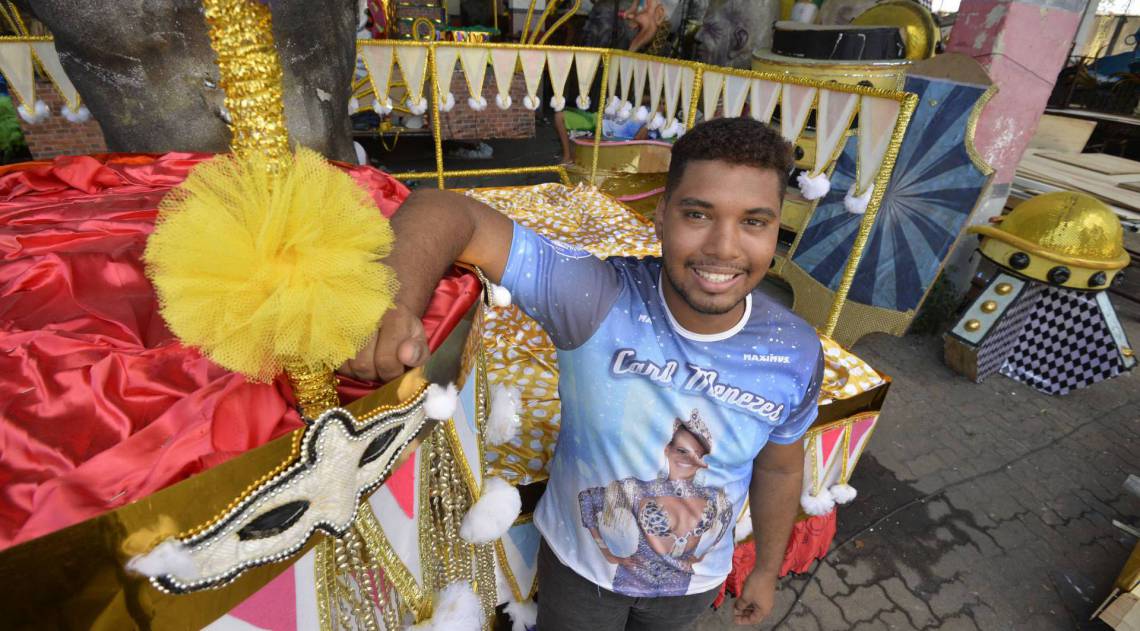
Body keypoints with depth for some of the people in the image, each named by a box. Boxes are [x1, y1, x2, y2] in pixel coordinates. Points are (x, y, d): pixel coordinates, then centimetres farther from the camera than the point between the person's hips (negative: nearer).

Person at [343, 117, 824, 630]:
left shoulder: (796, 355, -21)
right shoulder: (598, 302, -34)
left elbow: (779, 469, -3)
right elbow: (446, 211, -38)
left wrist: (767, 569, 11)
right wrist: (395, 304, -59)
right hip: (579, 563, -2)